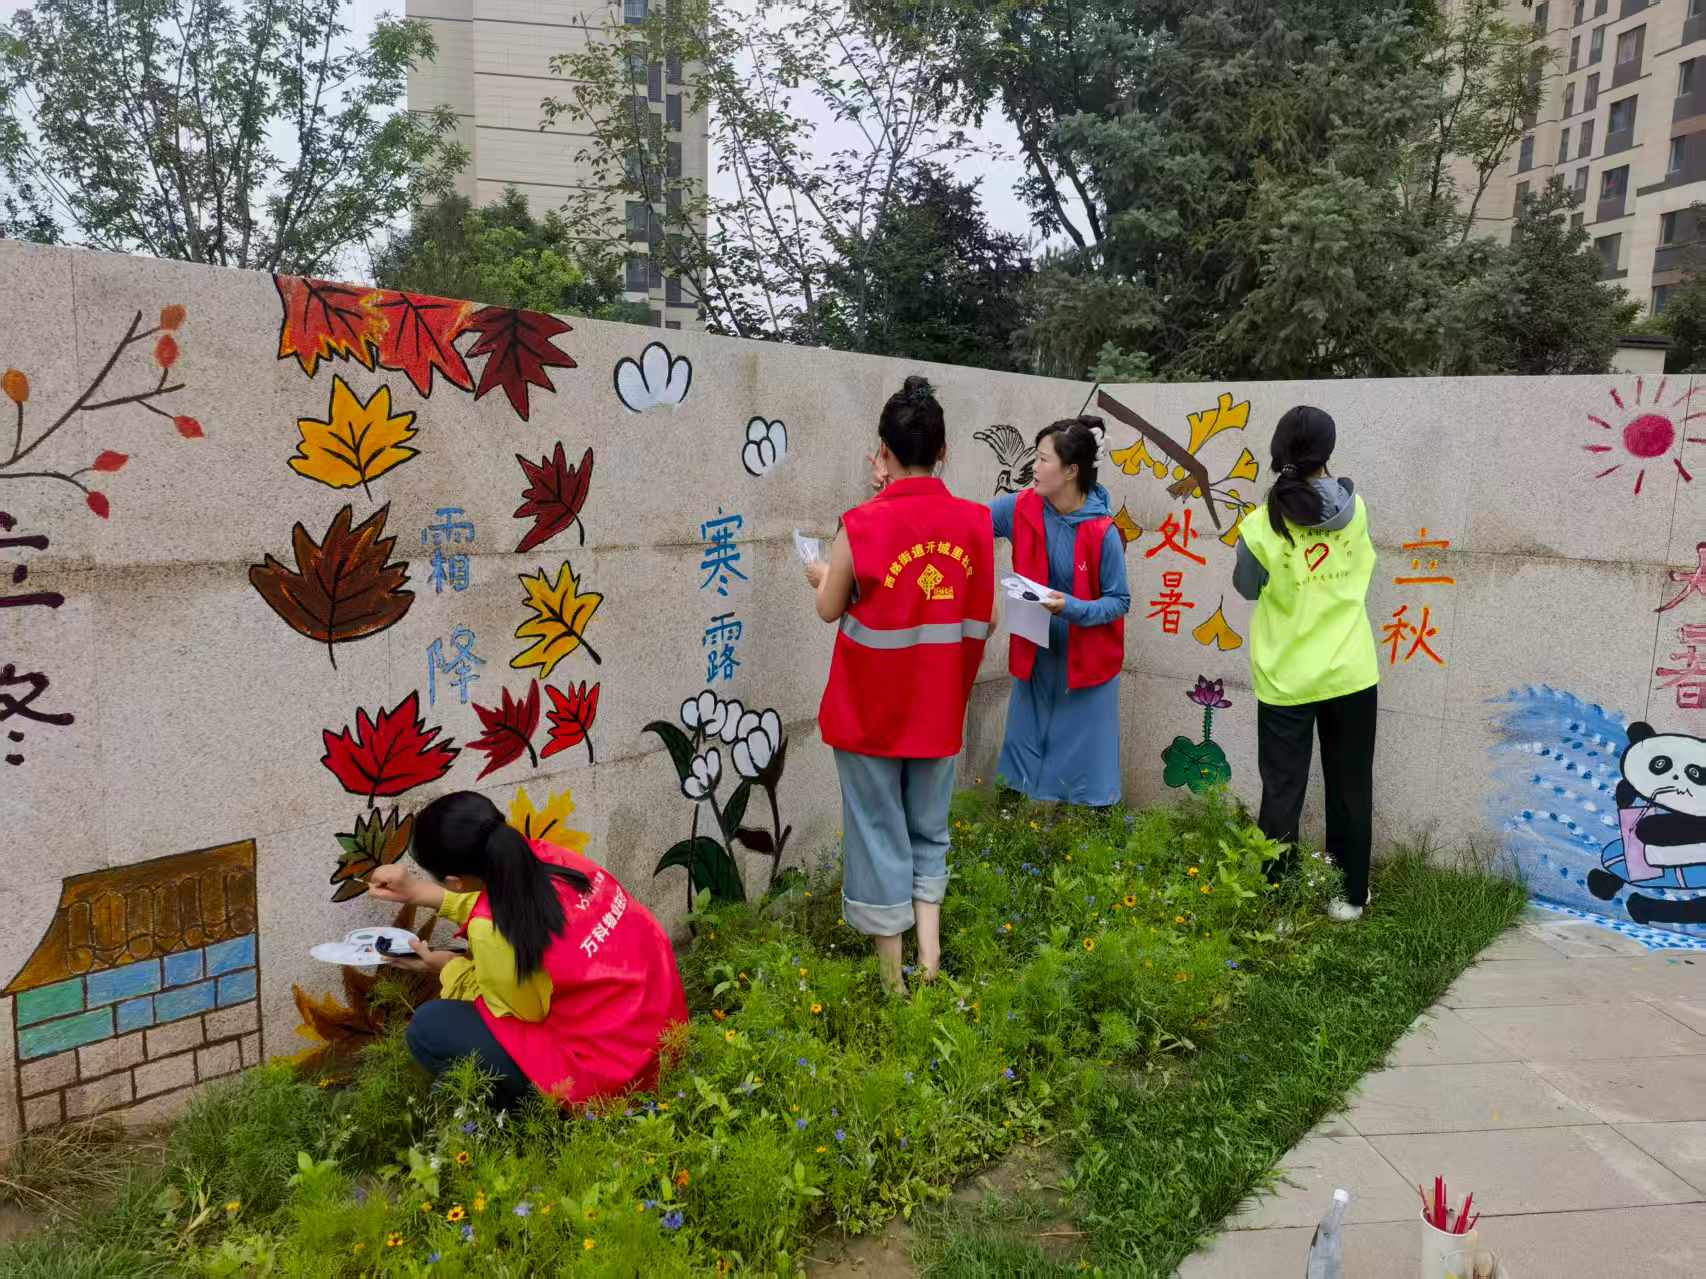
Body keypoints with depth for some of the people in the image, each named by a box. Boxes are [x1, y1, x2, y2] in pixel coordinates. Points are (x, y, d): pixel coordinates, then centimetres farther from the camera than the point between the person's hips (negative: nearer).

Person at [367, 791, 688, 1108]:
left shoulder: (492, 933, -26)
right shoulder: (546, 857, -6)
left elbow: (524, 1011, -6)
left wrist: (447, 966, 5)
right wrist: (420, 893, 22)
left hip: (607, 1072, -8)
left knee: (428, 1029, -4)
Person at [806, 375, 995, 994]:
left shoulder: (862, 526, -15)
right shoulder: (975, 522, -6)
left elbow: (830, 609, -2)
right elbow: (985, 620, 0)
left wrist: (820, 575, 20)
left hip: (870, 711, -3)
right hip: (937, 711, 3)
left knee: (880, 837, 10)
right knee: (928, 833, 22)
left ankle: (894, 980, 21)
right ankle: (930, 960, 18)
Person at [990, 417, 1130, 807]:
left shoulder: (1103, 532, -19)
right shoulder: (1021, 509, -8)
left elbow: (1119, 601, -10)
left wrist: (1073, 608, -28)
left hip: (1086, 660, -4)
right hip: (1035, 655, 4)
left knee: (1082, 757, 7)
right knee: (1027, 749, 16)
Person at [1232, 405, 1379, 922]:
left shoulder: (1261, 527, -16)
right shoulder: (1354, 509, -7)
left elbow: (1247, 588, 1)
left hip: (1287, 682, -2)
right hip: (1351, 675, 3)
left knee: (1282, 792, 11)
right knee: (1350, 788, 17)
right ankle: (1350, 894, 30)